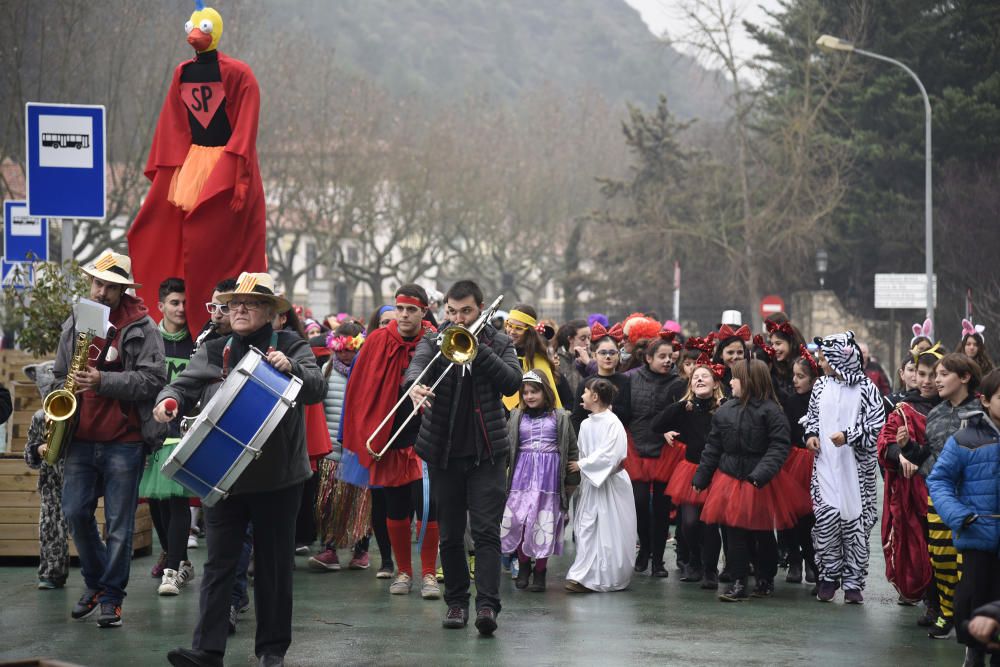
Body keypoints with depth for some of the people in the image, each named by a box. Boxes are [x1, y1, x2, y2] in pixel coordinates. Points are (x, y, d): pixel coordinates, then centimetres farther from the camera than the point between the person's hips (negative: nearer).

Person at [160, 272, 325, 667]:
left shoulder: (290, 346, 1)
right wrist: (168, 400, -19)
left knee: (274, 564, 7)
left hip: (277, 476, -2)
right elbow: (185, 386, 3)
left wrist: (290, 368, -29)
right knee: (219, 563, 1)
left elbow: (317, 389, -10)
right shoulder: (213, 352, 9)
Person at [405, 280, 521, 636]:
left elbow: (512, 382, -11)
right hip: (444, 452, 2)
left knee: (486, 530, -10)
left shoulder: (499, 343, 4)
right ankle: (456, 602, 17)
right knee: (450, 533, 8)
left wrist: (477, 349, -19)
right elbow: (418, 363, -16)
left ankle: (487, 604, -15)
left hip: (487, 450, -2)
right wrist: (414, 384, -40)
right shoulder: (434, 341, 4)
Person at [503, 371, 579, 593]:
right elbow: (506, 446, 10)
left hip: (550, 475, -2)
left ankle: (540, 572, 10)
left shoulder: (560, 417, 7)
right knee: (517, 521, -6)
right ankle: (523, 566, 14)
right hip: (522, 474, 2)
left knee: (544, 525, -3)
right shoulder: (516, 417, 12)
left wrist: (572, 481, 4)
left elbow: (572, 450, 8)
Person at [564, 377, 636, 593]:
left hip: (610, 484, -7)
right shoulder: (586, 424, 9)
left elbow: (609, 455, -19)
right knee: (586, 528, 2)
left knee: (610, 531, -1)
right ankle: (584, 576, 4)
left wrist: (583, 465, -14)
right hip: (590, 482, 7)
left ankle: (611, 577, 5)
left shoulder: (612, 423, -14)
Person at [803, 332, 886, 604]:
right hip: (826, 463, 3)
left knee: (855, 520, 0)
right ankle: (829, 577, 12)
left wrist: (849, 435, -17)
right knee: (825, 519, -2)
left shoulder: (866, 388, -6)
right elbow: (812, 416, 22)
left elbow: (876, 424, -8)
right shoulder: (821, 385, 9)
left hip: (855, 466, -3)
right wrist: (811, 434, 3)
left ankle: (853, 581, 9)